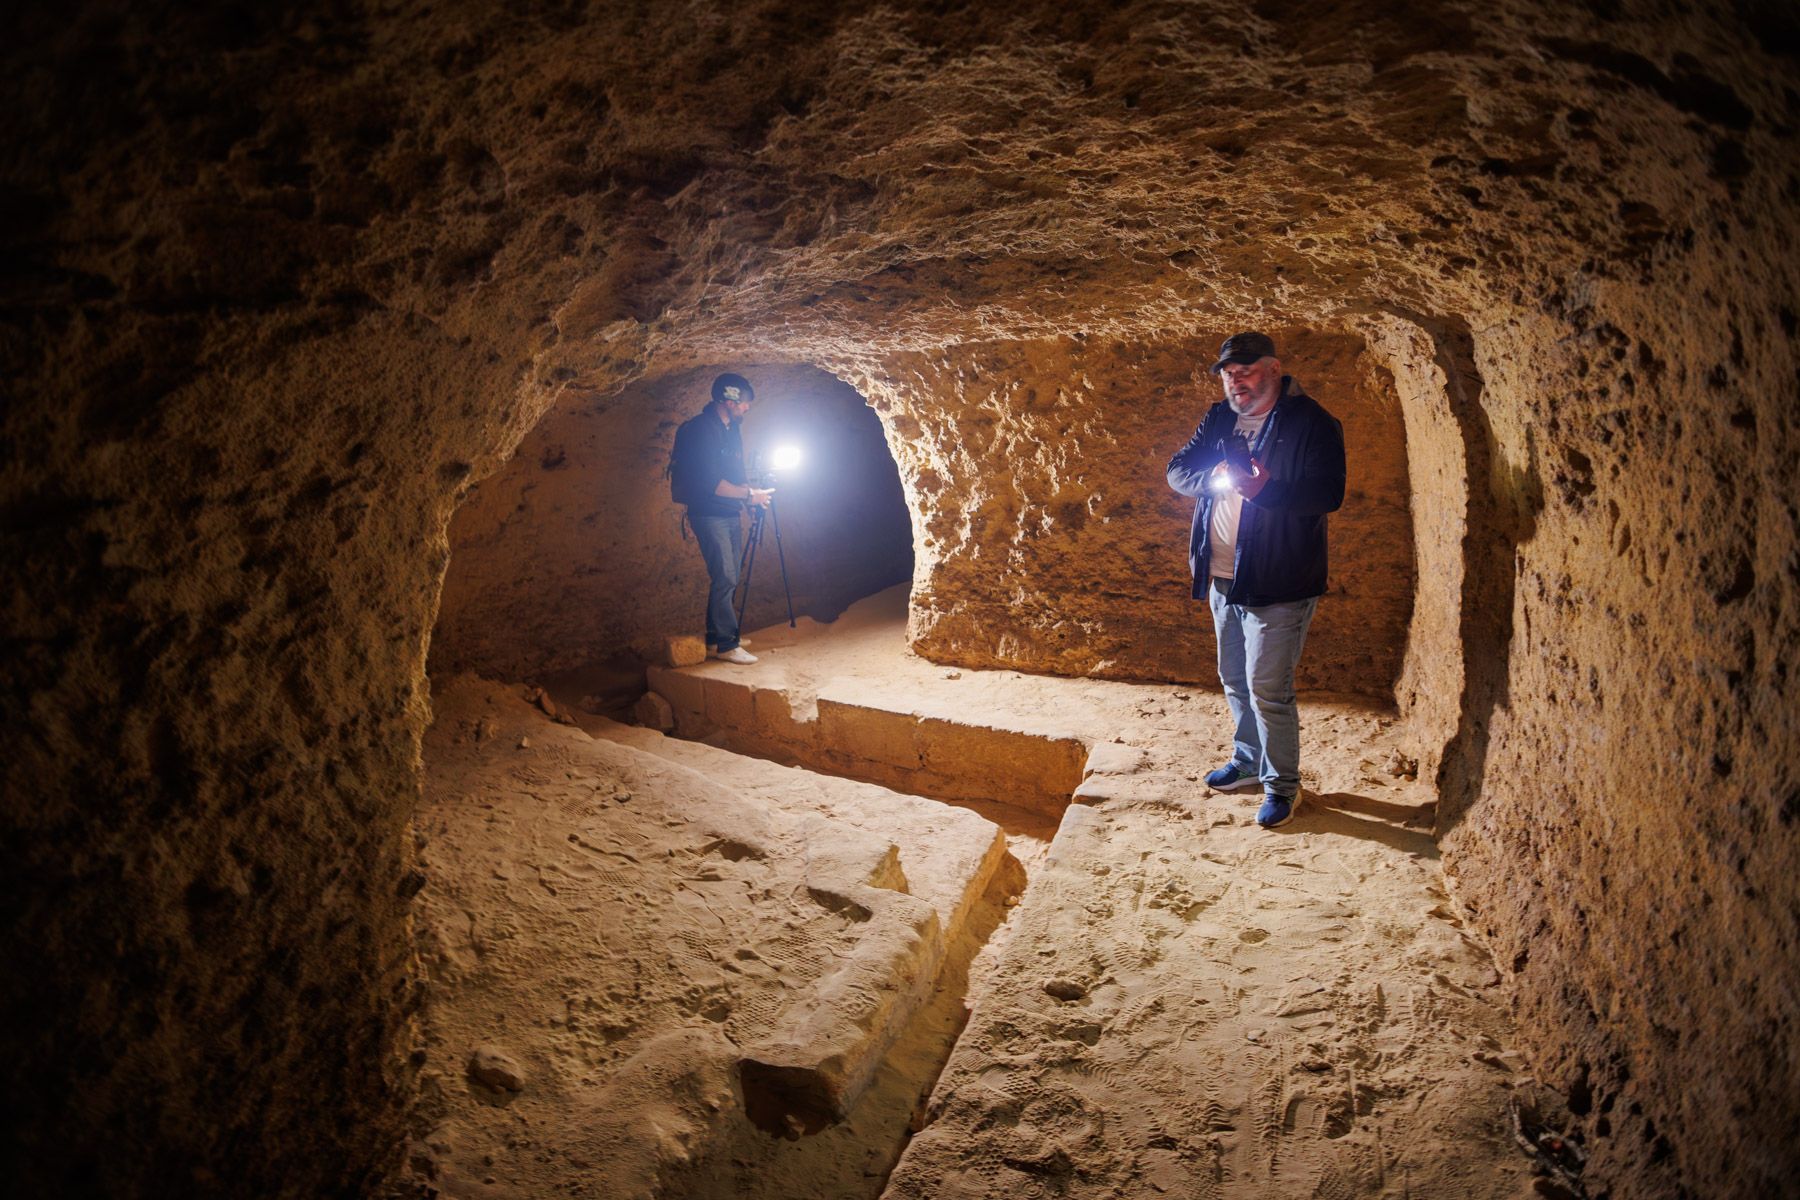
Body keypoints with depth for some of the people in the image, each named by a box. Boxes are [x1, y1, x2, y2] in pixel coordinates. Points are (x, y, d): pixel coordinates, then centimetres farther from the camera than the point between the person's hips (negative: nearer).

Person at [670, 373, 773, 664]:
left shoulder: (731, 430, 14)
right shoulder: (701, 429, -15)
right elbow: (710, 482, -21)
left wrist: (752, 491, 4)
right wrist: (748, 494, -15)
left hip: (730, 514, 9)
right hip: (709, 514, -9)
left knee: (727, 579, 10)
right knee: (724, 577, -11)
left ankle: (715, 640, 18)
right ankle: (727, 644, -6)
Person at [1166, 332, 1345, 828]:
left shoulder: (1311, 422, -11)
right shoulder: (1220, 419, 10)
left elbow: (1328, 493, -19)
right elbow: (1177, 470, 5)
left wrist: (1265, 489, -34)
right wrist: (1212, 478, -17)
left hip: (1277, 583, -7)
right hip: (1223, 578, 7)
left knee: (1267, 688, -4)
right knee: (1234, 679, 19)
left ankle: (1281, 784, 13)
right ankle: (1248, 760, 38)